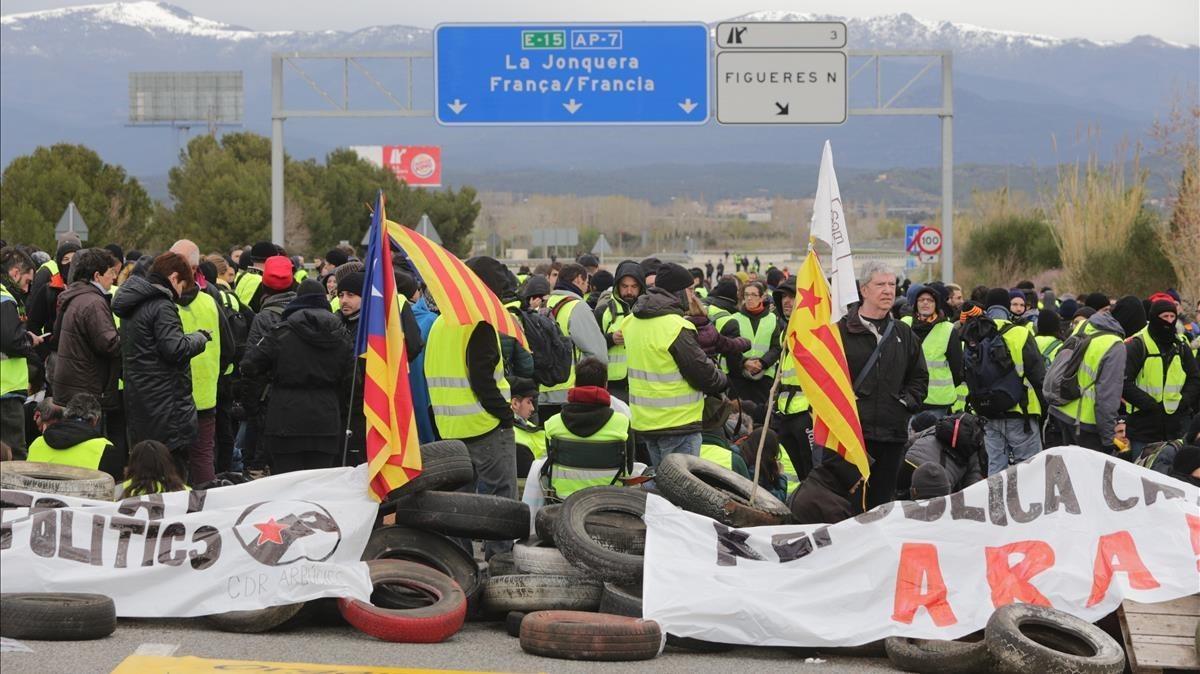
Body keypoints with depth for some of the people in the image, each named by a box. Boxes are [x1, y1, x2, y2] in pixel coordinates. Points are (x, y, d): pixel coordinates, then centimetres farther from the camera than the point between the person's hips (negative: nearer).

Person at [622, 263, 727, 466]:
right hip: (677, 424, -8)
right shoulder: (677, 328, -20)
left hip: (644, 421, 8)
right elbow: (703, 373, -16)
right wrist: (721, 380, 5)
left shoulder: (632, 322, 7)